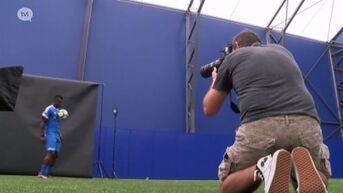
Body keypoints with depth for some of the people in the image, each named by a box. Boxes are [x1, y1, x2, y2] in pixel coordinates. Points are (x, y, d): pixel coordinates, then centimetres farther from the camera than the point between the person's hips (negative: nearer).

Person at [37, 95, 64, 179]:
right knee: (51, 153, -17)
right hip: (50, 134, -8)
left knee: (55, 155, 4)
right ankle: (41, 173, -12)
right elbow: (42, 122, -10)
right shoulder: (49, 109, -7)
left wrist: (60, 134, 16)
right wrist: (42, 135, -15)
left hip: (57, 135, 8)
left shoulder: (58, 111, 18)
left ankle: (46, 174, 9)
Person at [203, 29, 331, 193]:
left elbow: (209, 109, 29)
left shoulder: (232, 57, 23)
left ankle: (264, 167, -11)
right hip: (306, 124, 3)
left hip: (260, 126, -2)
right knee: (319, 179, 33)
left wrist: (215, 80, 48)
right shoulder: (283, 50, 33)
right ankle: (304, 166, -6)